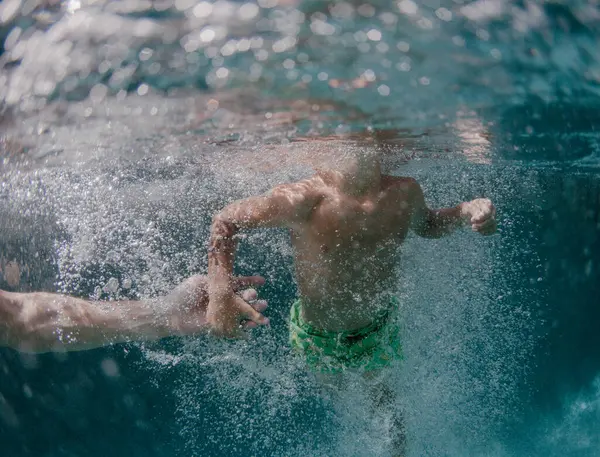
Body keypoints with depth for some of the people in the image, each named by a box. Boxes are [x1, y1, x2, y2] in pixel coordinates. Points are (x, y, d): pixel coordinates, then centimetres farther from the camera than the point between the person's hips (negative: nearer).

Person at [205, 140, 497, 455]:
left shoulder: (405, 193, -19)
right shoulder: (302, 200, -34)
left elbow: (427, 225, 6)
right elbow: (224, 221, -22)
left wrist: (466, 211, -14)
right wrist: (220, 293, -34)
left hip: (379, 328, 3)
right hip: (317, 336, -2)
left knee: (373, 377, 29)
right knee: (328, 379, 28)